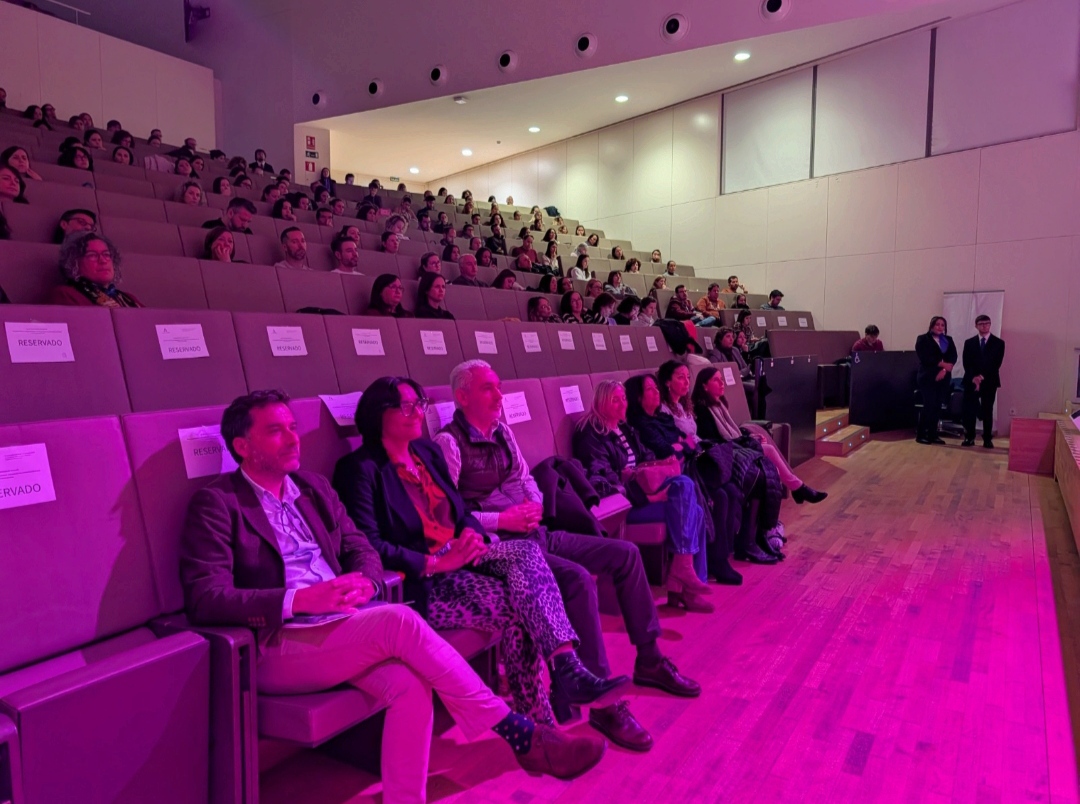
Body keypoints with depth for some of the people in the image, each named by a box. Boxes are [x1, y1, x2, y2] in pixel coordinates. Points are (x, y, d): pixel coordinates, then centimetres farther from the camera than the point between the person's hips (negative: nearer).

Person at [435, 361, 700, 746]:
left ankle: (649, 660, 14)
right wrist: (502, 519, -17)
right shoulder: (449, 442, -10)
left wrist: (534, 504, -2)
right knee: (578, 578, -31)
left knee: (624, 553, 2)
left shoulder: (502, 433, 14)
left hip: (535, 533, 9)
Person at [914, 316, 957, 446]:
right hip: (928, 377, -5)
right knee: (929, 406, -10)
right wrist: (943, 364, -17)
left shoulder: (948, 340, 15)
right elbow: (925, 358, -12)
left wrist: (944, 370, -14)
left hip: (943, 378, 5)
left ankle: (933, 434, 11)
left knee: (937, 407, 4)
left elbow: (953, 357, 2)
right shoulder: (923, 339, 1)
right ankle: (920, 435, -2)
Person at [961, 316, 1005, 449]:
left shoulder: (998, 343, 5)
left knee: (987, 411, 1)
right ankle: (969, 437, 7)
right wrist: (973, 377, -15)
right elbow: (966, 363, 1)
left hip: (989, 382, -1)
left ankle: (987, 439, 7)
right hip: (971, 381, 1)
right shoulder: (969, 342, 10)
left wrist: (982, 377, -14)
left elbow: (996, 363, -4)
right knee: (969, 411, -1)